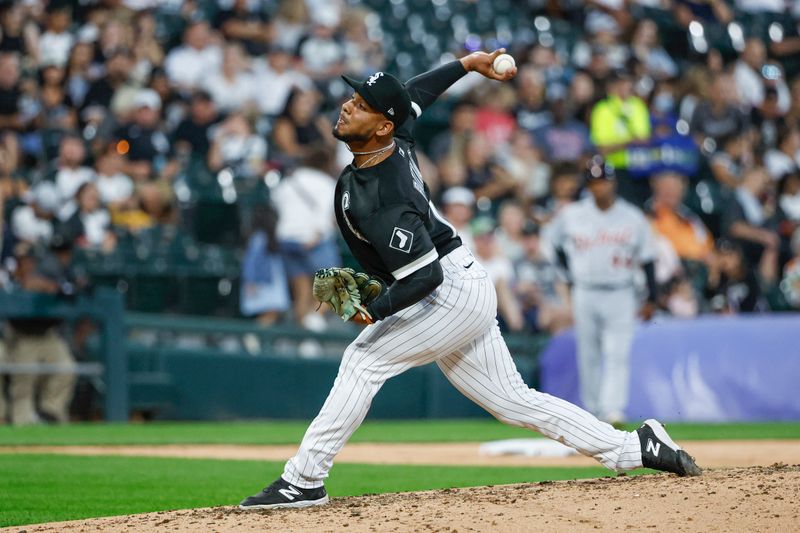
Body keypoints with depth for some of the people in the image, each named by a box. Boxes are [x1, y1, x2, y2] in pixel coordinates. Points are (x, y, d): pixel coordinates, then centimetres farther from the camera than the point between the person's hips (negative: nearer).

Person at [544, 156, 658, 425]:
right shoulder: (571, 215, 2)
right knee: (588, 355, 6)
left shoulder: (633, 218, 0)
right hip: (585, 294, 2)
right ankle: (592, 410, 16)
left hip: (620, 295, -2)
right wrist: (572, 271, 8)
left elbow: (647, 258, 3)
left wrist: (651, 298, 0)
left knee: (617, 354, -12)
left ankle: (613, 408, -18)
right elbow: (554, 241, 18)